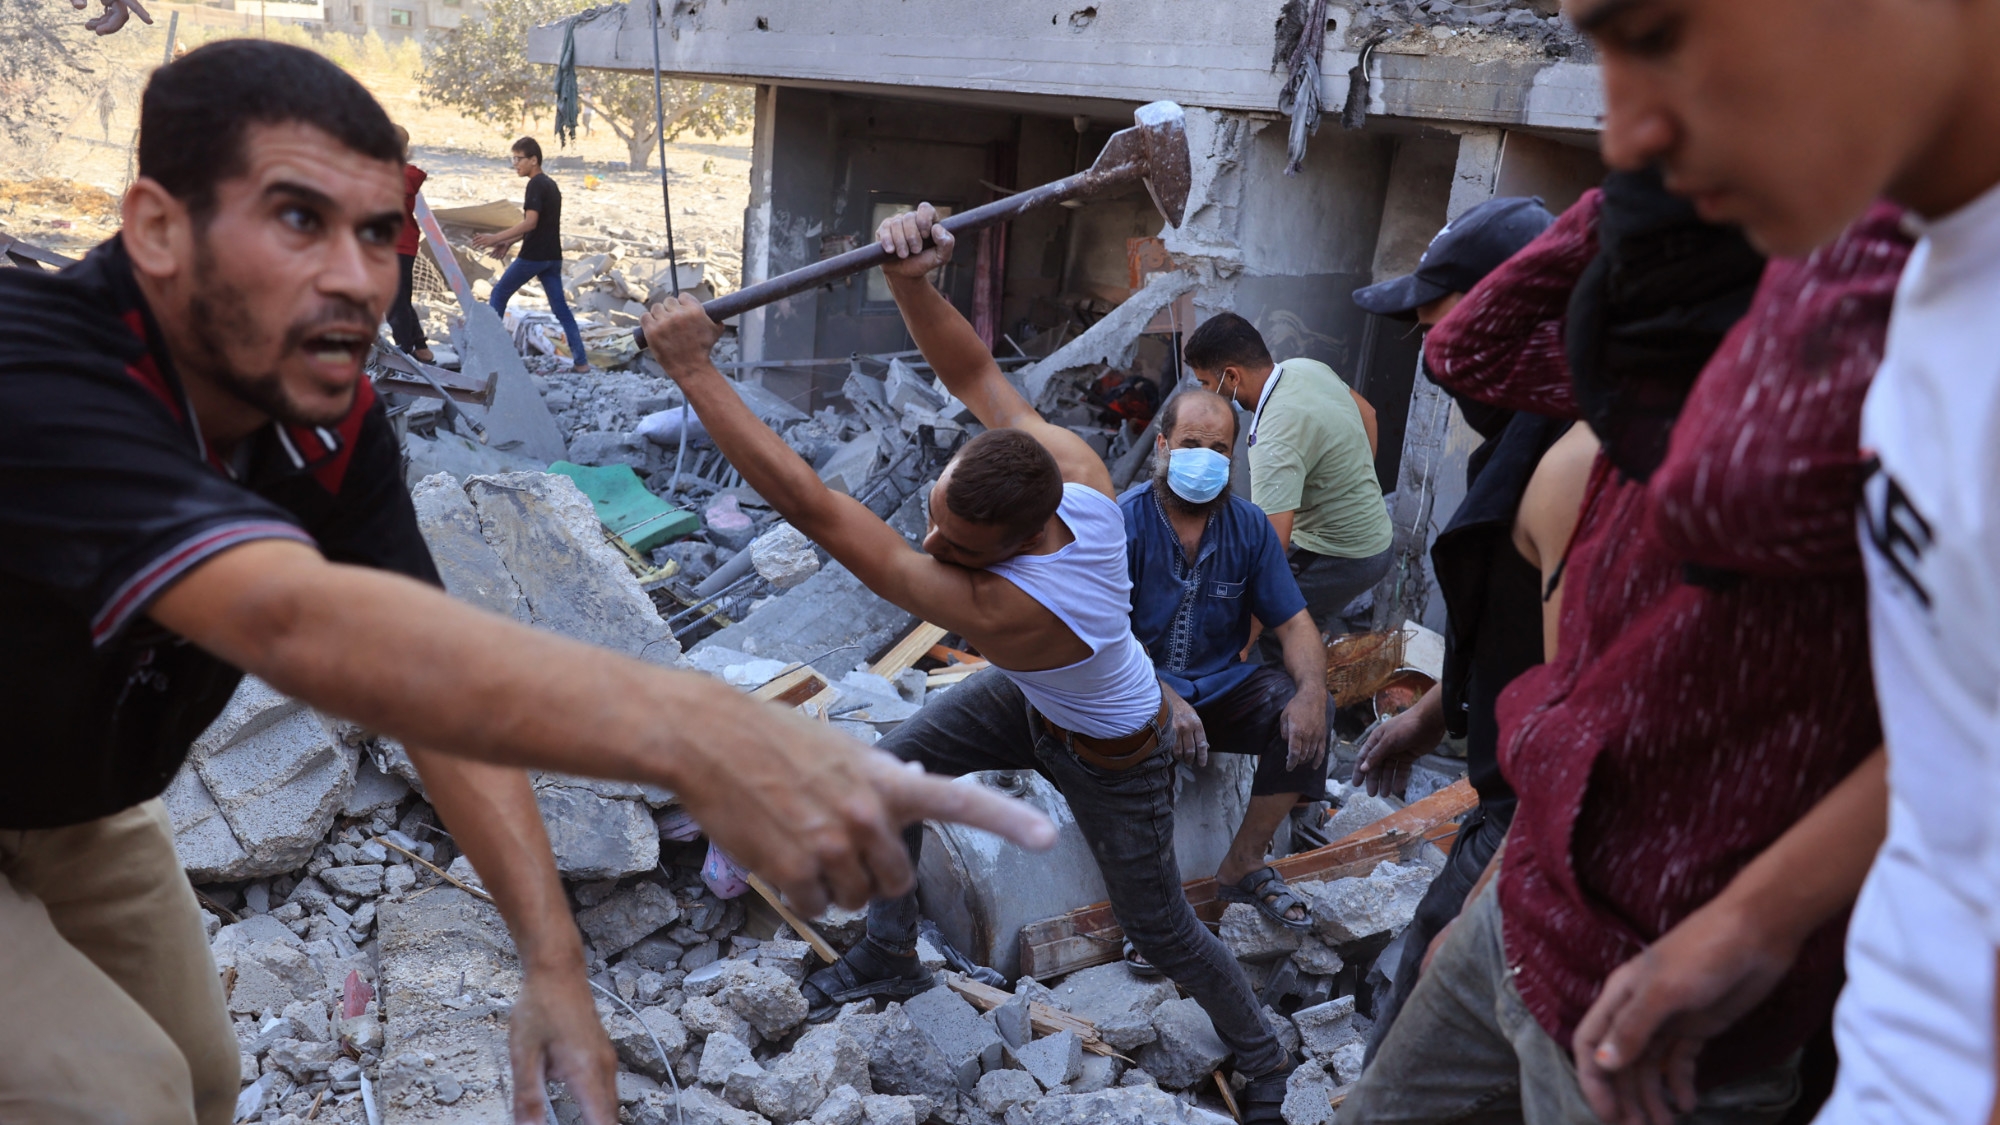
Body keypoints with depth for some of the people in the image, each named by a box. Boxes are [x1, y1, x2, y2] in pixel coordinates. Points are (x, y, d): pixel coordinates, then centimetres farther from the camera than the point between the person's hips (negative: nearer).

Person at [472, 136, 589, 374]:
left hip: (533, 256, -8)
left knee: (499, 293, 9)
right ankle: (581, 361, 0)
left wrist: (496, 238, -22)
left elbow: (530, 223, -22)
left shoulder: (536, 185, -12)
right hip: (552, 256, 8)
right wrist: (509, 242, 21)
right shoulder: (551, 185, 16)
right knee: (560, 307, 6)